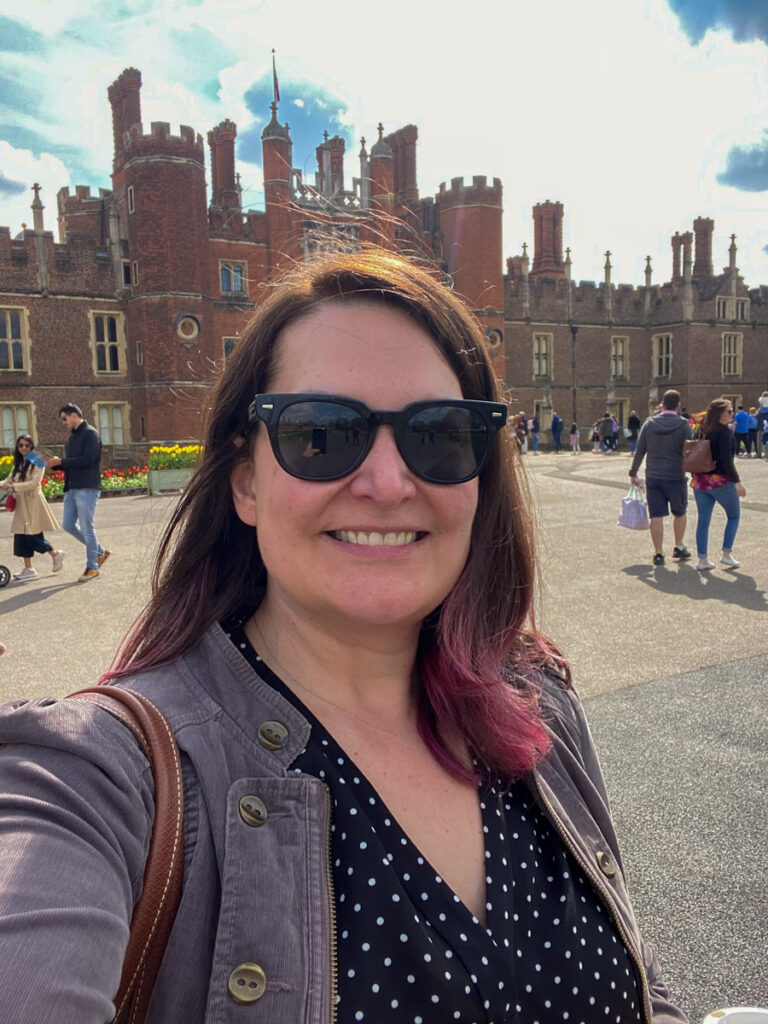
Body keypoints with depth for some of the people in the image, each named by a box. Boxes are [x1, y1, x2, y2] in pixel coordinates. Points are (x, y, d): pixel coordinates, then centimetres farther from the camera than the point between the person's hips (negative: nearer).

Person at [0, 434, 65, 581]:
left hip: (33, 502, -7)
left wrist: (15, 486, -22)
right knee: (21, 536, 4)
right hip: (21, 504, 7)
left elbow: (35, 482, -16)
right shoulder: (18, 464, 16)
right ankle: (28, 569, 9)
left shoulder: (36, 463, -6)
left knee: (33, 536, -7)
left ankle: (56, 555, 15)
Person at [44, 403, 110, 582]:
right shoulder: (73, 436, 19)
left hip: (87, 488, -9)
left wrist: (60, 461, -16)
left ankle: (92, 567, 5)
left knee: (86, 527, -5)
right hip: (72, 487, 9)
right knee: (68, 525, 9)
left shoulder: (90, 433, -8)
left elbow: (87, 459, -19)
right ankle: (100, 552, 22)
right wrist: (54, 464, 6)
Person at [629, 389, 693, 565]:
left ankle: (658, 553, 4)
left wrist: (633, 472, 13)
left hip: (652, 477, 2)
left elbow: (639, 451, 5)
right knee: (680, 513, 18)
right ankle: (678, 547, 27)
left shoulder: (649, 424, 2)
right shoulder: (683, 425, -6)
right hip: (675, 476, -2)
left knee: (656, 516, 3)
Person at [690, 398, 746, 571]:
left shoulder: (702, 431, 9)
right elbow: (726, 460, -19)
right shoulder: (724, 431, -13)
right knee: (734, 516, 12)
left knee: (703, 519, 7)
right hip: (720, 480, -6)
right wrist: (737, 482, -15)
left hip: (700, 481, 7)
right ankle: (726, 554, 8)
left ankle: (702, 560, 8)